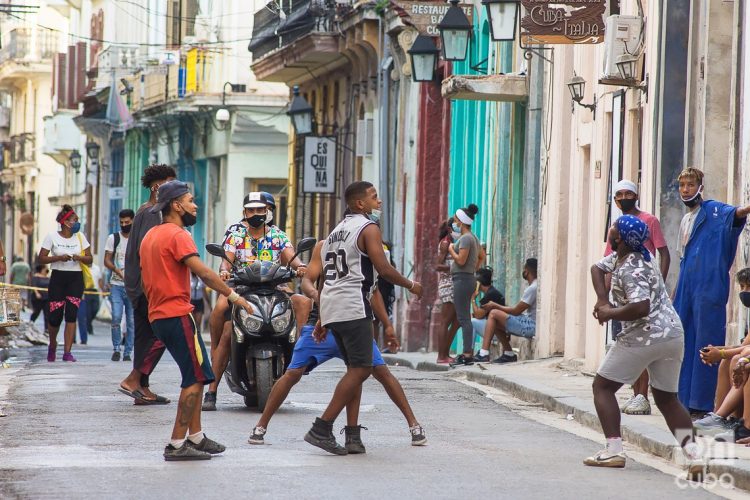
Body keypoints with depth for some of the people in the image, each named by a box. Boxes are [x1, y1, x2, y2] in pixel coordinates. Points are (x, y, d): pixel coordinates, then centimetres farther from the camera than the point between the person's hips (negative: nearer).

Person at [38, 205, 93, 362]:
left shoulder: (80, 237, 7)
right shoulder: (52, 237, -1)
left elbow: (89, 259, 9)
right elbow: (41, 258, -3)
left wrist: (79, 258, -12)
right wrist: (59, 257, -17)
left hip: (75, 278, 2)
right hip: (58, 278, -2)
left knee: (71, 315, -10)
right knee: (55, 315, -2)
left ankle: (67, 352, -10)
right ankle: (52, 346, 26)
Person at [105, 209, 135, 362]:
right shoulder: (113, 238, 6)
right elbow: (107, 260, 2)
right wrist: (117, 270, -17)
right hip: (117, 285, -1)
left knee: (132, 321, 0)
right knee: (116, 317, -12)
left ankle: (127, 352, 8)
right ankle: (116, 349, 1)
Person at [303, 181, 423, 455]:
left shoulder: (336, 231, 23)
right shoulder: (368, 228, -4)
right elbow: (384, 269, -11)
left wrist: (323, 320, 25)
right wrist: (411, 285, 6)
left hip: (330, 308, 9)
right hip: (352, 308, -9)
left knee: (356, 369, 14)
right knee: (361, 369, -8)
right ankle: (321, 429, -14)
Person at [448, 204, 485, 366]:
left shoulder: (465, 238, -13)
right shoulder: (473, 238, 17)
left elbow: (461, 260, -20)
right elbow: (482, 257, 28)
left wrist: (451, 250, -5)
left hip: (462, 279, -10)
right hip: (470, 278, 10)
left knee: (463, 318, -11)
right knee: (464, 318, 12)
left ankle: (467, 354, -14)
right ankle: (468, 352, 13)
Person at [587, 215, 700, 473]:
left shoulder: (631, 269, -17)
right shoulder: (619, 257, 12)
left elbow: (641, 307, -29)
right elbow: (597, 268, 24)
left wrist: (609, 313, -15)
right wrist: (602, 300, 8)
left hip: (644, 337, -9)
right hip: (673, 334, 9)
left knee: (602, 386, 5)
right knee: (666, 398, 16)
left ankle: (613, 450, -6)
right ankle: (693, 452, -3)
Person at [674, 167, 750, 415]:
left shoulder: (713, 211, -2)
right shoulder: (685, 221, 22)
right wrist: (676, 293, 28)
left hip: (709, 289, -8)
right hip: (686, 292, 8)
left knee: (706, 345, -8)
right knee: (685, 345, 9)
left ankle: (703, 404, -8)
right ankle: (685, 400, 15)